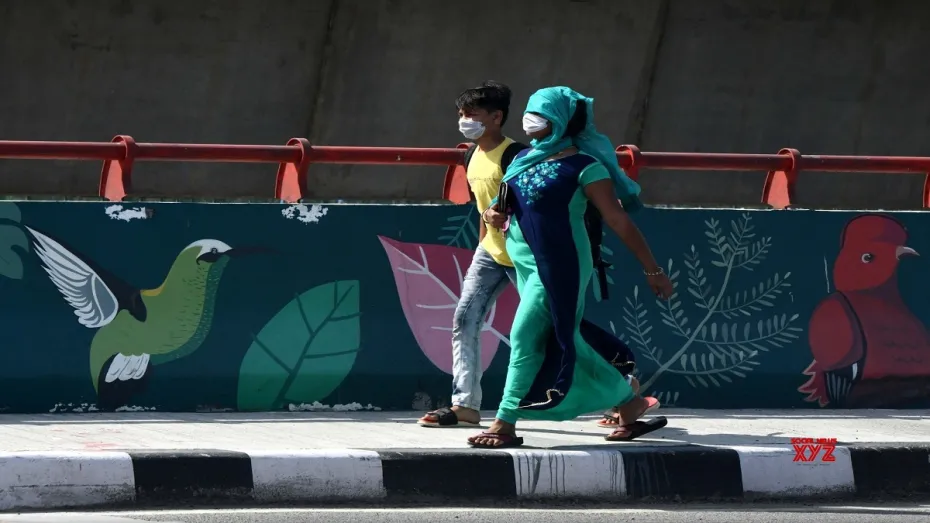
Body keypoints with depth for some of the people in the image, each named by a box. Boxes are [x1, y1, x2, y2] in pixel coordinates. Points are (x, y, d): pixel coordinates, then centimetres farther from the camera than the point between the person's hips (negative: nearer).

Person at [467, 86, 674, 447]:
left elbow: (619, 221, -10)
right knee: (562, 344, 13)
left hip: (558, 266, -8)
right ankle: (629, 402, 27)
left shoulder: (582, 167, -11)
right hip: (525, 263, 8)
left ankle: (505, 424, -12)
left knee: (526, 338, -14)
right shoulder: (525, 160, 10)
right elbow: (504, 206, 23)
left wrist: (652, 270, -9)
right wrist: (494, 214, -2)